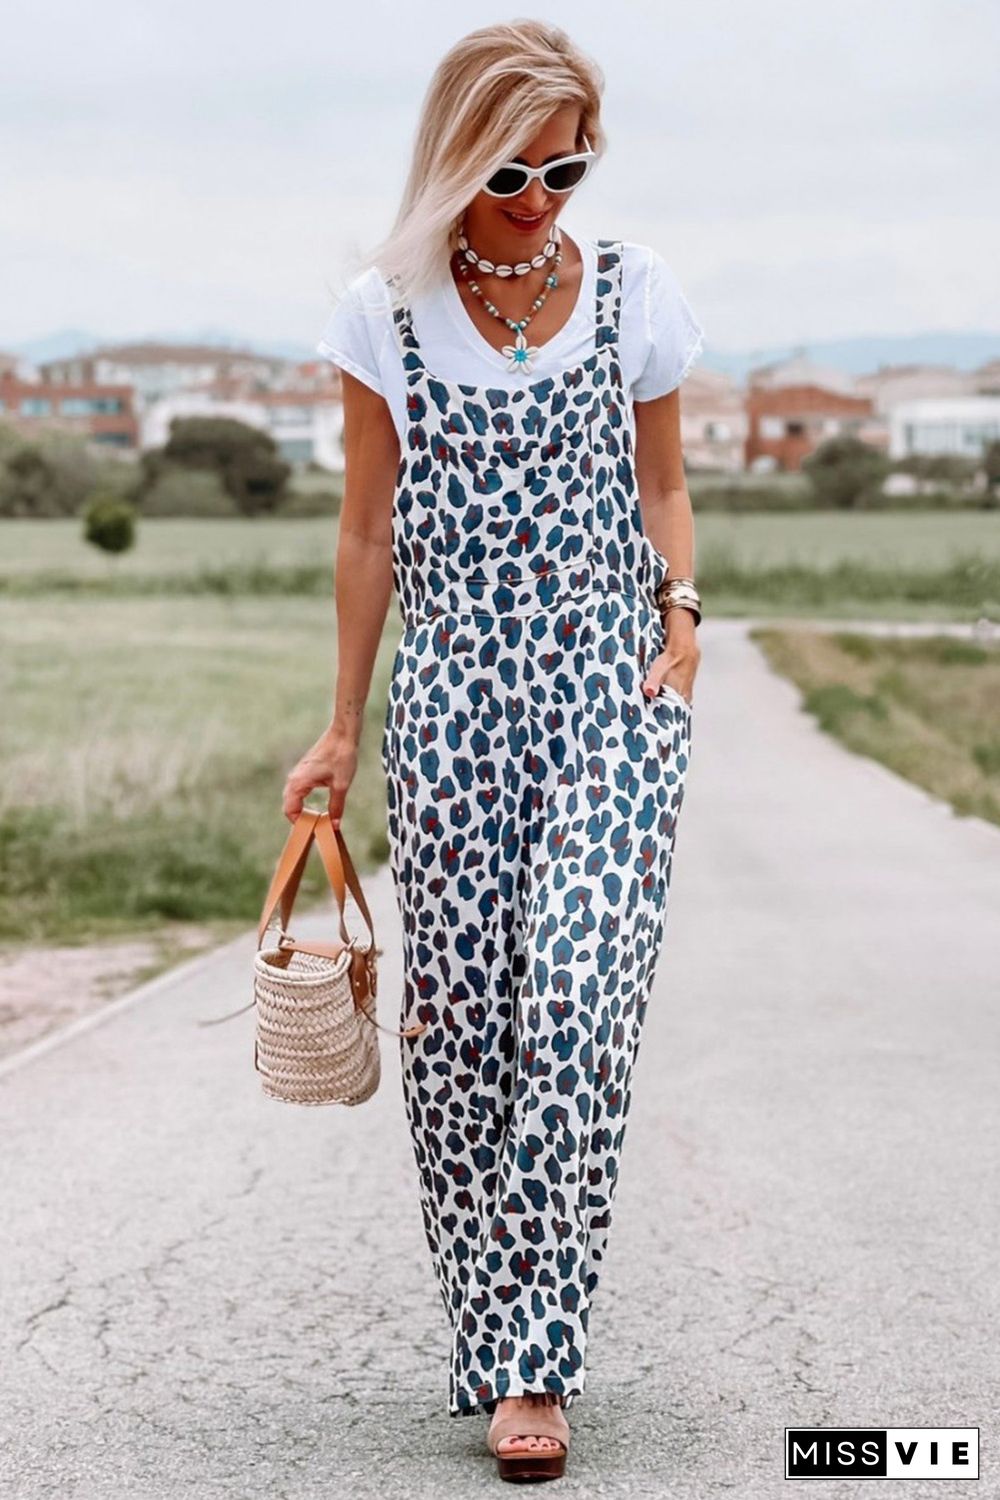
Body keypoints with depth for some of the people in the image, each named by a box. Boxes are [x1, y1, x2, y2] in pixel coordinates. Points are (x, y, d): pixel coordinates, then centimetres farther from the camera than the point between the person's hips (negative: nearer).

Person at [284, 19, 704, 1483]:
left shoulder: (634, 292, 5)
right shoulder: (389, 309, 4)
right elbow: (370, 530, 8)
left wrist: (682, 609, -3)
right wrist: (342, 729, 8)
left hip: (611, 686, -1)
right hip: (453, 692, 1)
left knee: (578, 1000, -14)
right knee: (457, 1012, 1)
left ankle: (532, 1362, -8)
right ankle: (495, 1338, 15)